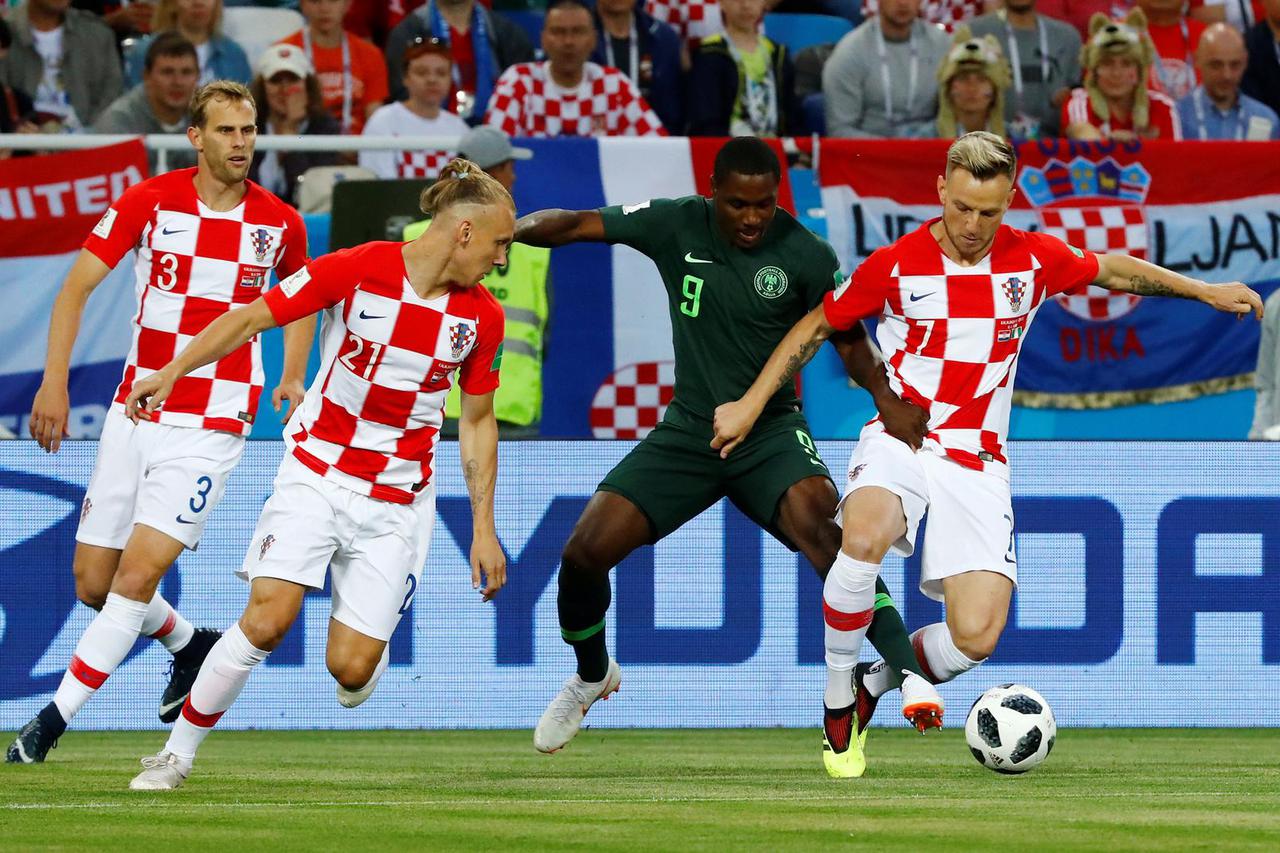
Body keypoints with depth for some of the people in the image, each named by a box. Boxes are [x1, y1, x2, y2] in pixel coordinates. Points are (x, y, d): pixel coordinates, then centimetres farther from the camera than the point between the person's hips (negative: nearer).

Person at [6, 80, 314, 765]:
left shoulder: (279, 224, 0)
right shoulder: (149, 201, -4)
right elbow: (77, 286, -3)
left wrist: (292, 379, 7)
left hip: (211, 428, -2)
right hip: (134, 417, 2)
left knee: (139, 574, -15)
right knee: (94, 583, 5)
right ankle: (189, 644, 33)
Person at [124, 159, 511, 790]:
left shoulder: (481, 316, -1)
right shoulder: (357, 270, -12)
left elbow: (477, 421, 10)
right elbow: (251, 318, -7)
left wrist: (483, 529, 9)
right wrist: (171, 373, -17)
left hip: (398, 499, 2)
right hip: (316, 472, -2)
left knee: (351, 669, -8)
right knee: (267, 618, -21)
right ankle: (178, 752, -4)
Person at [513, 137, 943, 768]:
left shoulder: (806, 255, -10)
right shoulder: (676, 226, -8)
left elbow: (850, 340, 0)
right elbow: (575, 225, -11)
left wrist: (886, 397, -20)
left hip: (771, 431, -2)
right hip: (688, 432, 2)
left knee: (815, 521, -34)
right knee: (584, 552, -9)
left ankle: (906, 673, -34)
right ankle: (592, 676, 23)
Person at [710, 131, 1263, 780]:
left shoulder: (1035, 259, -1)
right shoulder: (893, 266, -6)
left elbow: (1114, 270, 19)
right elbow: (818, 325, 8)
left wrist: (1204, 291, 19)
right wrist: (750, 405, 7)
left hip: (977, 463, 2)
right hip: (898, 437, -2)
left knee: (976, 637, -16)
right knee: (863, 537, -38)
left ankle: (873, 683, 15)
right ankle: (837, 693, -16)